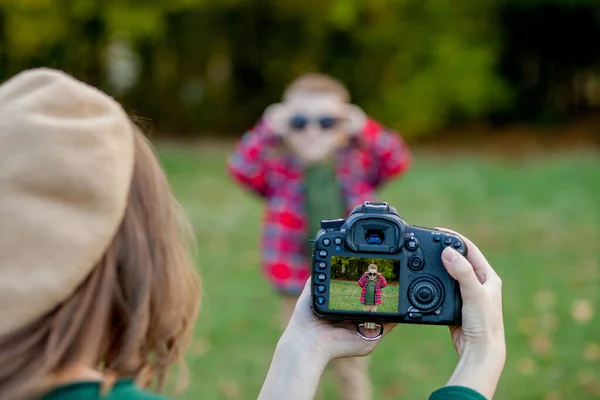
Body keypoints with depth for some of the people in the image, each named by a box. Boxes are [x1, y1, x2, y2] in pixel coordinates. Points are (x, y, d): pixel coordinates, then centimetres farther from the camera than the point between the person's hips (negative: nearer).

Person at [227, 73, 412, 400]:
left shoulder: (357, 166, 0)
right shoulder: (279, 171, -5)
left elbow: (398, 162, -10)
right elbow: (240, 168, -19)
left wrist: (366, 130, -17)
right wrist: (268, 131, -24)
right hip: (299, 291, -1)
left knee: (351, 367, 16)